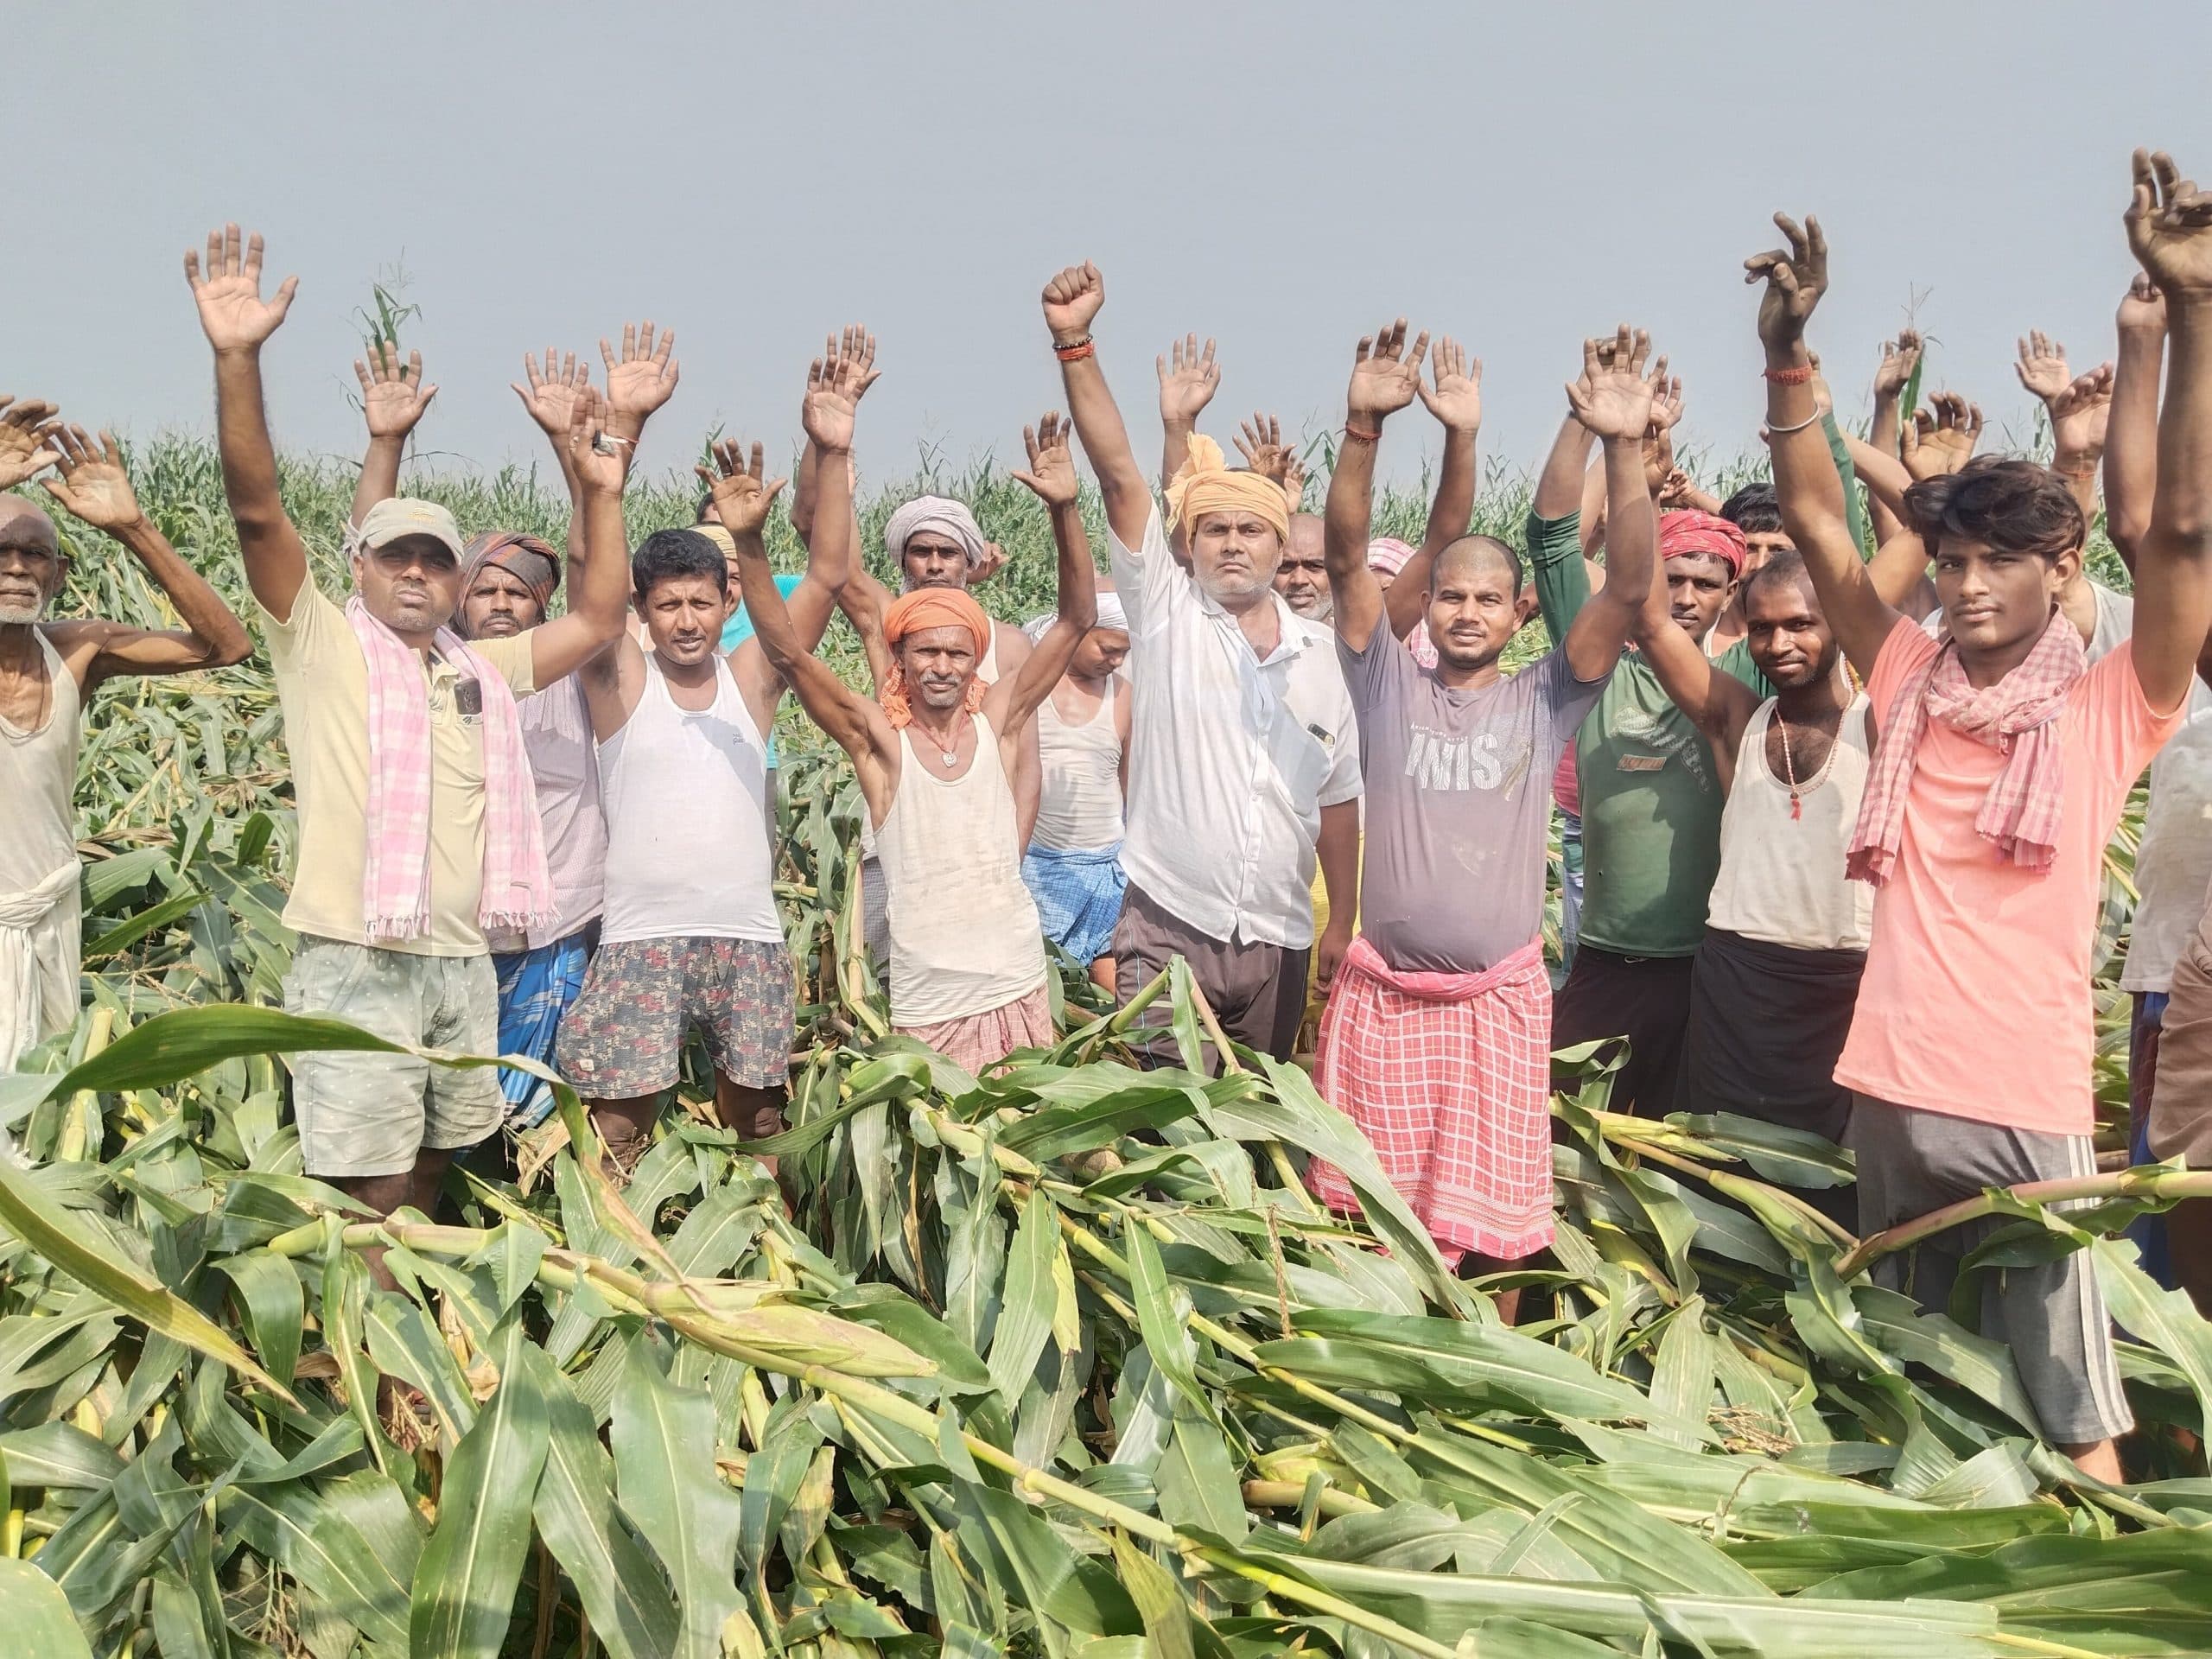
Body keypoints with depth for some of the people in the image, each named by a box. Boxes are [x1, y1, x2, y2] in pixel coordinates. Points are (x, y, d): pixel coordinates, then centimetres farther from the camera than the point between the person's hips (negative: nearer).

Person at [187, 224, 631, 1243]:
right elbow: (256, 510, -11)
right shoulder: (318, 643, 0)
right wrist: (237, 360, -20)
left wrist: (600, 492, 7)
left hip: (464, 965, 6)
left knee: (430, 1178, 16)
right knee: (368, 1200, -3)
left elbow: (597, 622, 14)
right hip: (355, 964, -5)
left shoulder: (485, 670, 14)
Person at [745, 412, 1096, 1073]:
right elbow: (786, 648, -13)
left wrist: (1064, 508, -14)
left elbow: (1077, 619, -2)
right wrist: (746, 539, -23)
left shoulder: (996, 721, 1)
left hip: (1021, 993, 3)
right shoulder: (879, 738, -5)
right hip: (927, 1011, -3)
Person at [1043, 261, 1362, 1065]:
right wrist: (1074, 343, -22)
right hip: (1167, 928, -3)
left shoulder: (1320, 654, 7)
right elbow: (1118, 471, -13)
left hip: (1278, 941, 3)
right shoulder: (1164, 612, -2)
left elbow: (1337, 799, 12)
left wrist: (1344, 921, 10)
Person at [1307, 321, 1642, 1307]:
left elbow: (1629, 588, -7)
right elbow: (1345, 557, -8)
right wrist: (1363, 427, -21)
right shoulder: (1388, 684, 3)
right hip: (1382, 996, 0)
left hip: (1501, 1001, 0)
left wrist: (1625, 449, -18)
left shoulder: (1544, 703, 4)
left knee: (1496, 1226, 7)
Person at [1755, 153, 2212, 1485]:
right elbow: (1816, 524, 3)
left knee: (2070, 1404, 2)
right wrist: (1788, 355, -7)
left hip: (2031, 1107, -4)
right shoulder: (1910, 684, 5)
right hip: (1891, 1089, 4)